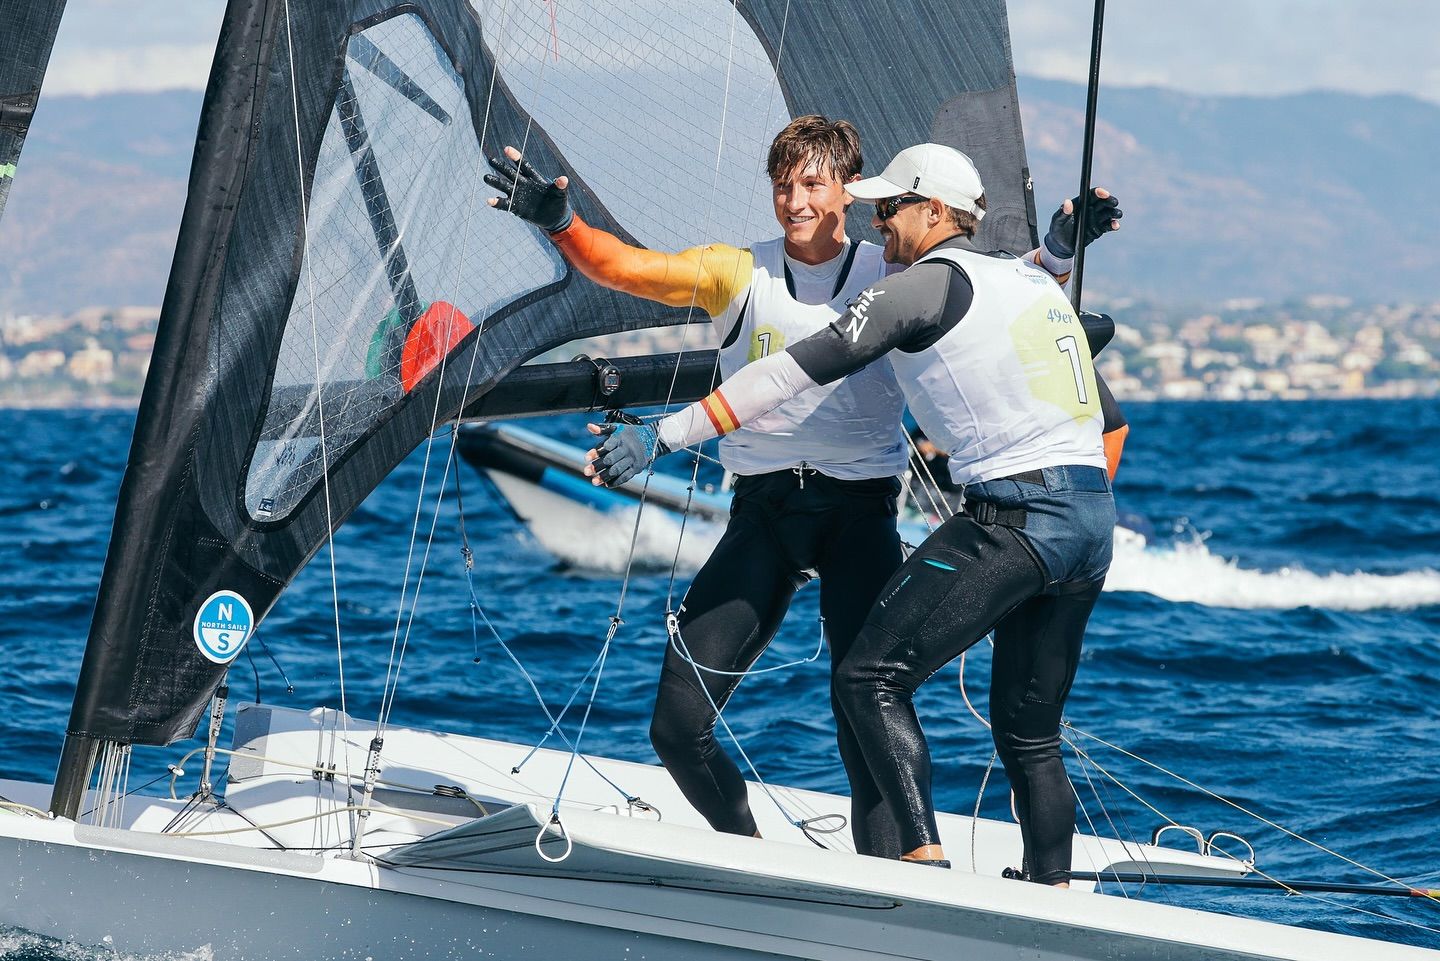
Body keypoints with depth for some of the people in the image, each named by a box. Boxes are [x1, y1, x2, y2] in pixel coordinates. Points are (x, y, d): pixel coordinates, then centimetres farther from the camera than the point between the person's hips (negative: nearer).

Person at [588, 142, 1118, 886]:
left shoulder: (925, 285, -2)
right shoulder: (1034, 277, 22)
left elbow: (795, 371, -7)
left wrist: (662, 436, -7)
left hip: (1015, 517, -9)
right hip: (1093, 518, 9)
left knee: (871, 679, -7)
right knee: (1029, 732, 15)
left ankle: (926, 860, -19)